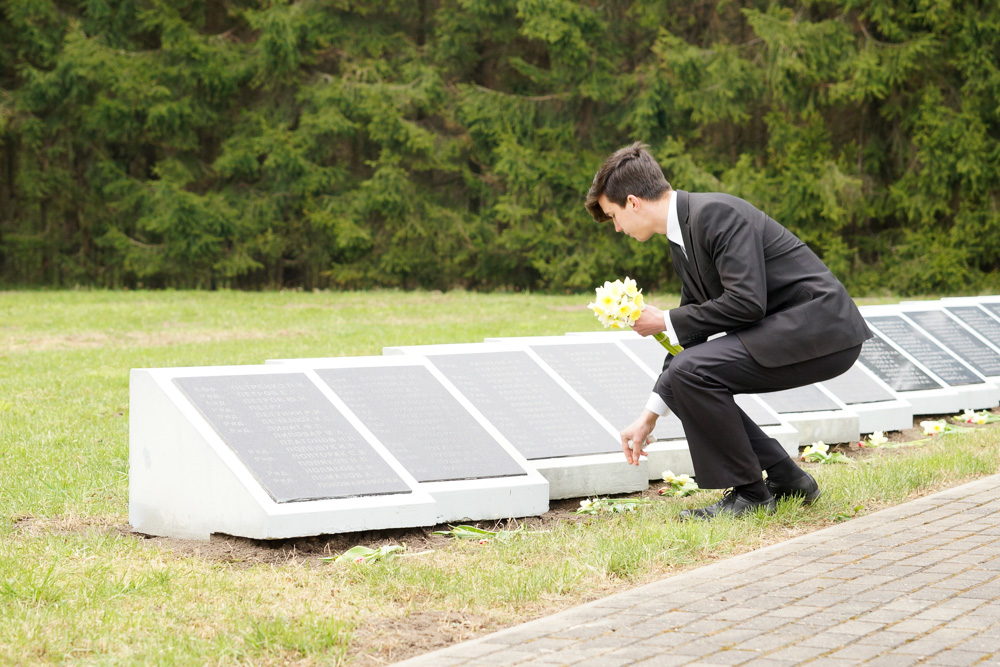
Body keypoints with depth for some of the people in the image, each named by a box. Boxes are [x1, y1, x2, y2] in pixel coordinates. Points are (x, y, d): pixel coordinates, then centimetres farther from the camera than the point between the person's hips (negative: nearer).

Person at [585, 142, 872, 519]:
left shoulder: (716, 213, -17)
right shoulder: (682, 240, 13)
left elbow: (747, 301, -26)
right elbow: (689, 335, 19)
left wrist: (666, 321, -13)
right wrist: (649, 417, 20)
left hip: (818, 328, -10)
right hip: (789, 330, 10)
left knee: (689, 372, -21)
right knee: (679, 379, 8)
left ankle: (748, 493, -7)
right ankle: (784, 479, 13)